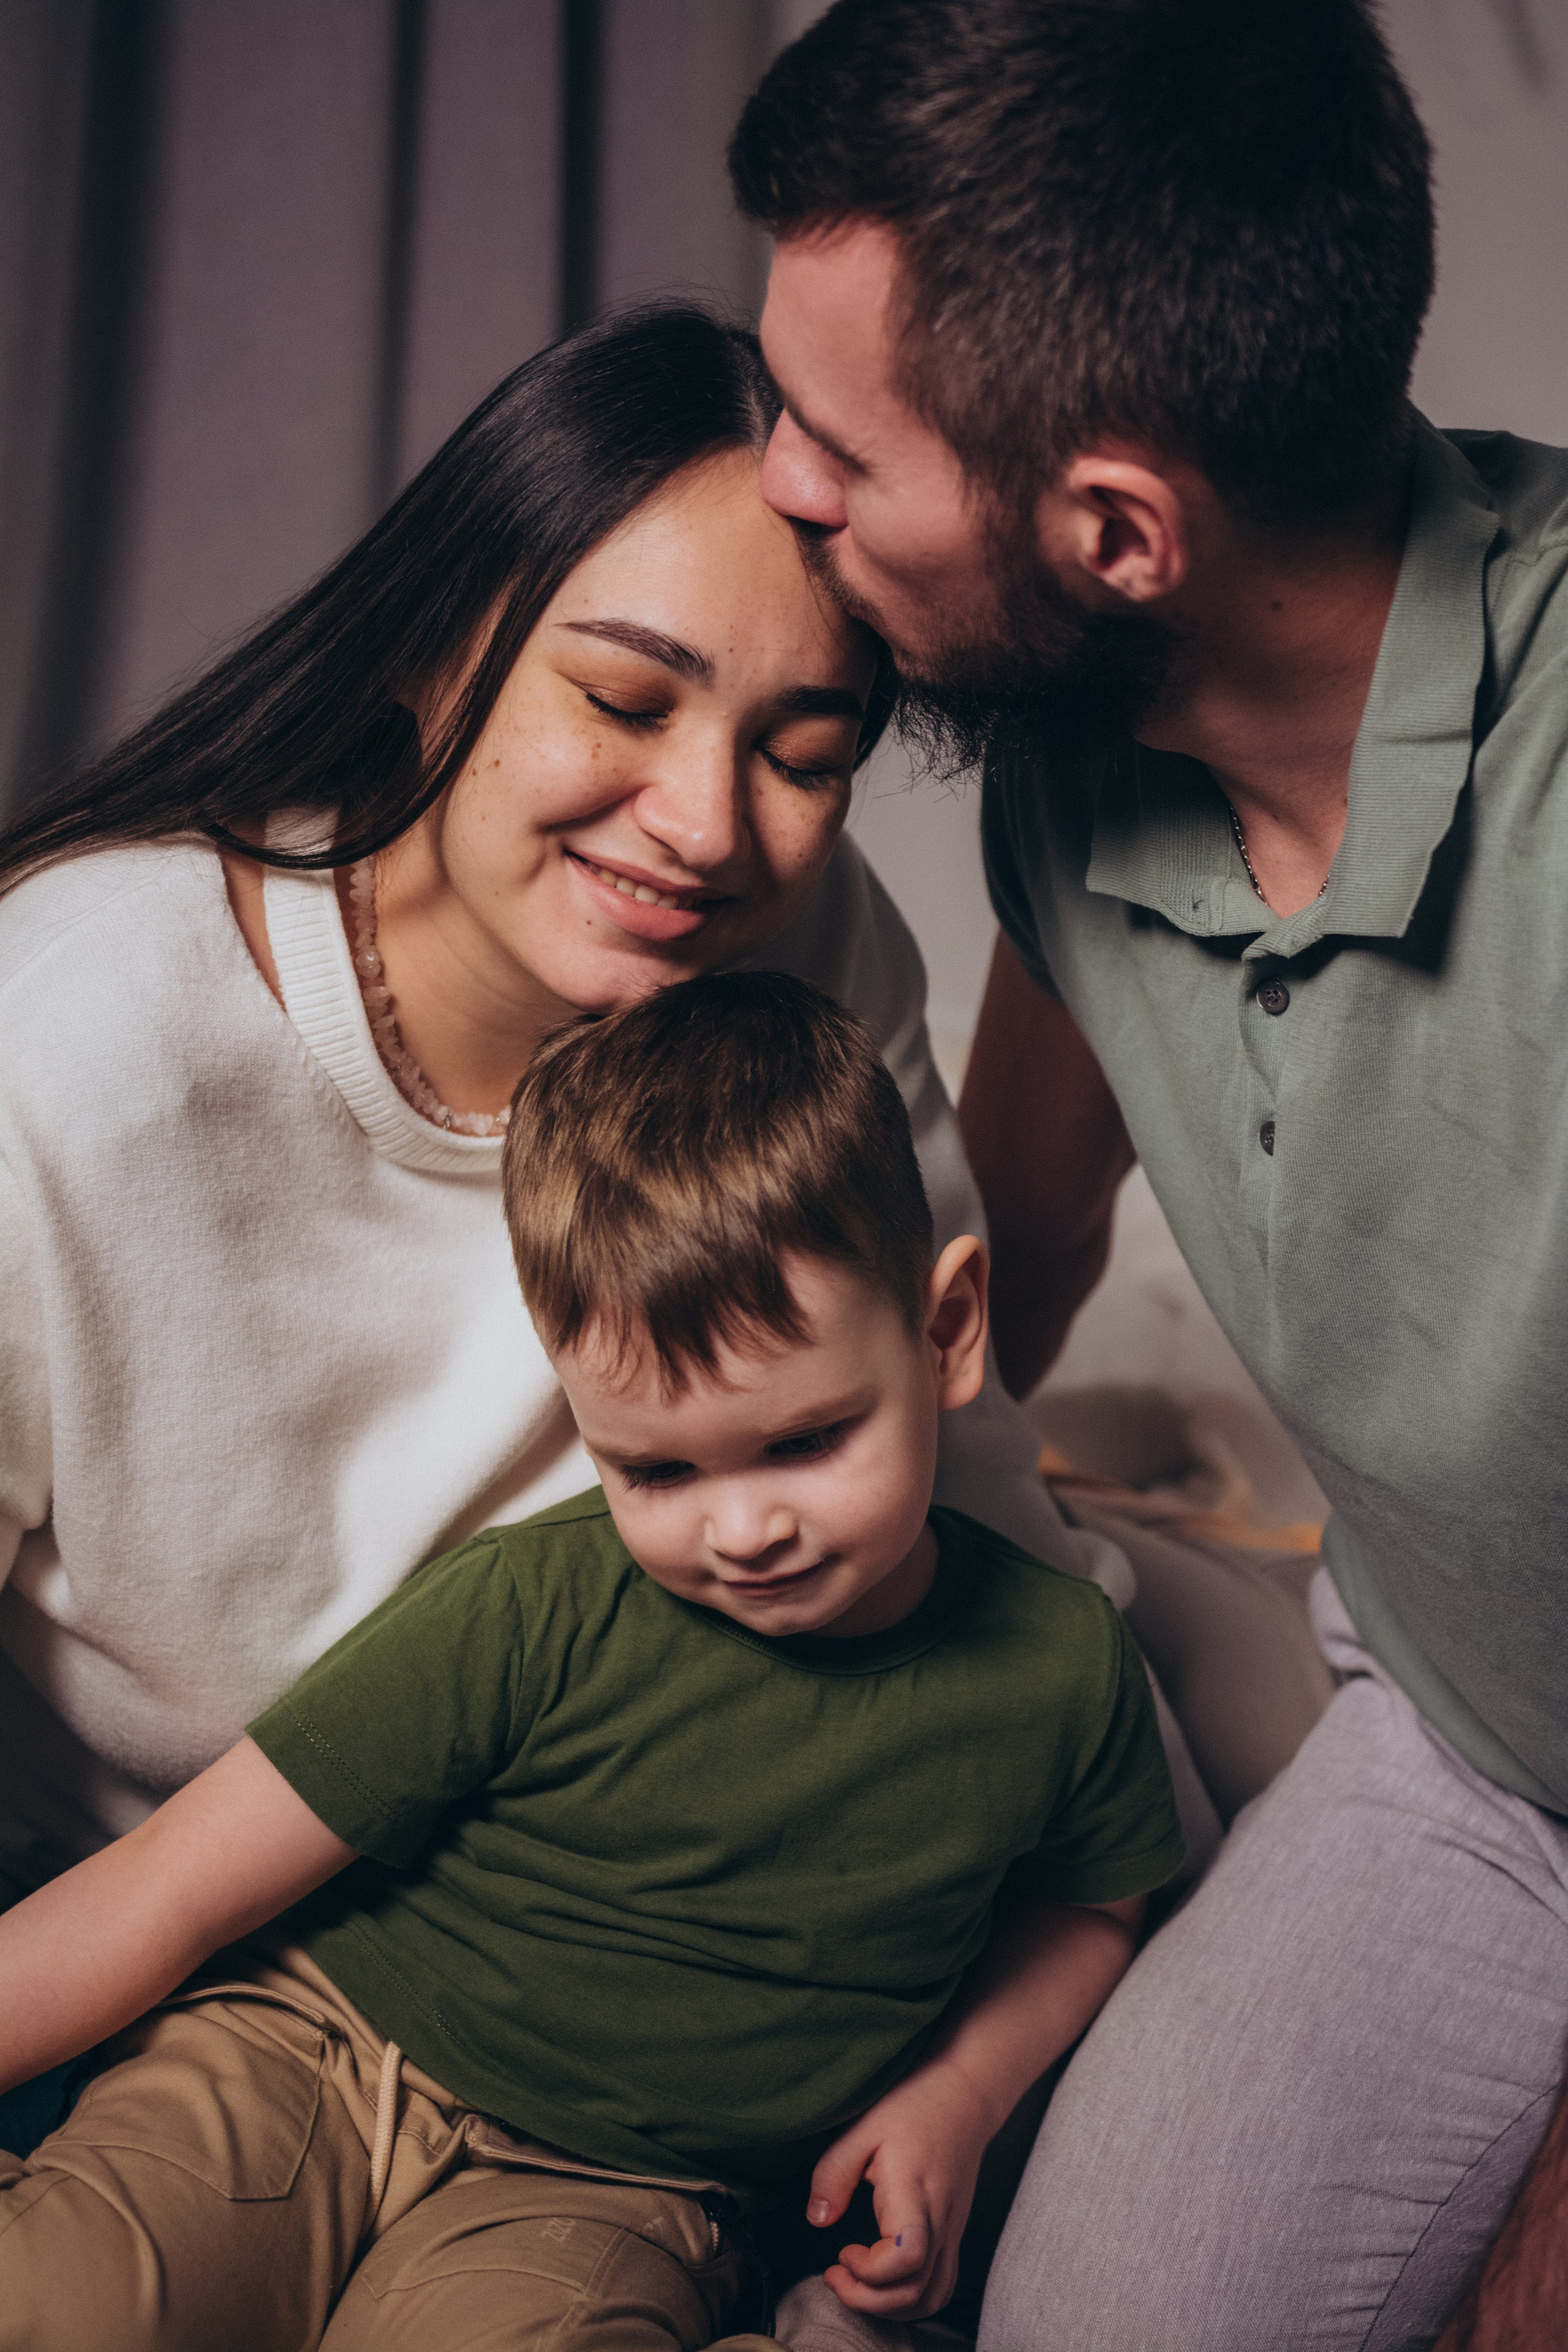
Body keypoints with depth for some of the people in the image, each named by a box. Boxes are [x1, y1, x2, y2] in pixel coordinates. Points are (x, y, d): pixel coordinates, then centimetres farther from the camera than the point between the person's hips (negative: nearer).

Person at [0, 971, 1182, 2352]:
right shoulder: (526, 1618, -16)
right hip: (307, 2066, -1)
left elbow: (1089, 1903, 15)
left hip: (601, 2199, 2)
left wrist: (957, 2097, 0)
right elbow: (170, 1898, -12)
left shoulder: (1061, 1669, -7)